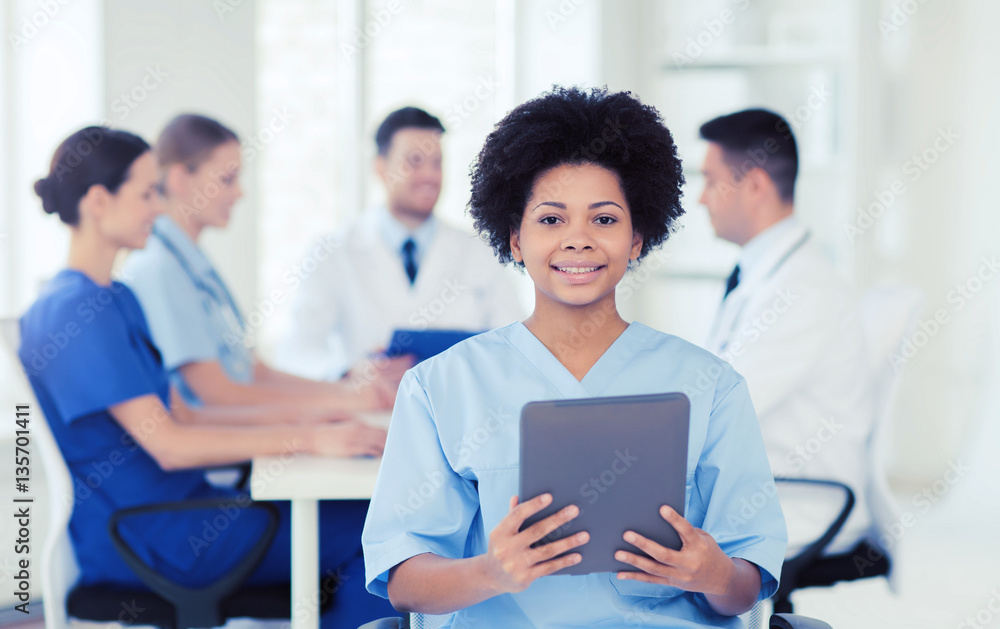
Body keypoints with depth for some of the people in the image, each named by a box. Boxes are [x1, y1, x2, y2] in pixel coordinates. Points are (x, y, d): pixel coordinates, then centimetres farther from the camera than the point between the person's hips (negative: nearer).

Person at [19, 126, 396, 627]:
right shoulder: (76, 312, -17)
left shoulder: (115, 300, 15)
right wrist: (308, 438, -21)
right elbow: (168, 444, -21)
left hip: (173, 502, 10)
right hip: (141, 538, -10)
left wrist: (297, 414, 8)